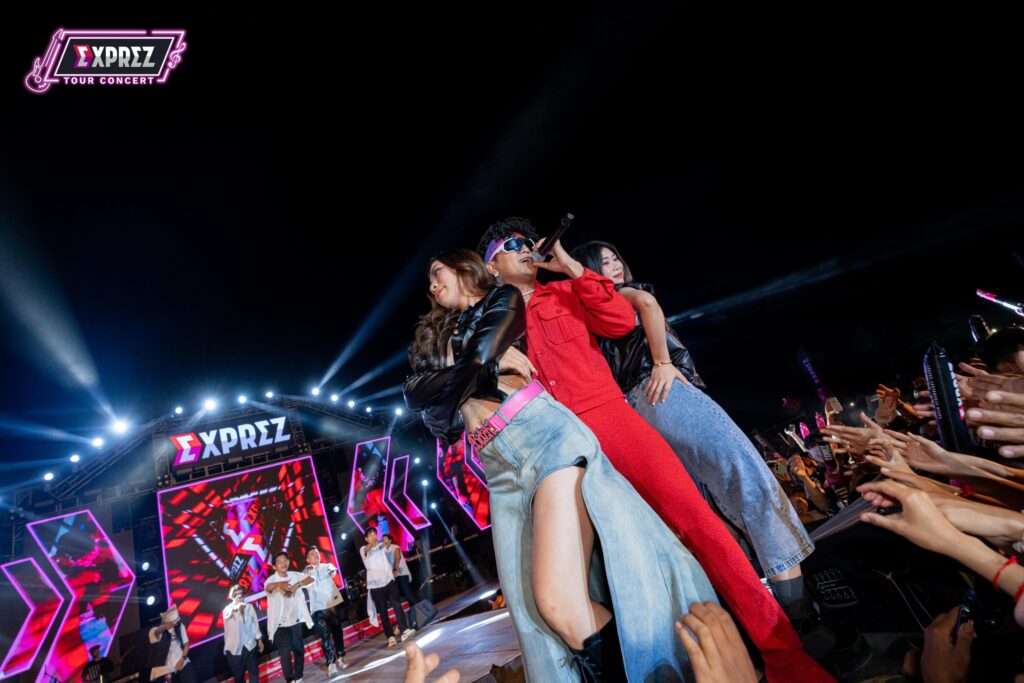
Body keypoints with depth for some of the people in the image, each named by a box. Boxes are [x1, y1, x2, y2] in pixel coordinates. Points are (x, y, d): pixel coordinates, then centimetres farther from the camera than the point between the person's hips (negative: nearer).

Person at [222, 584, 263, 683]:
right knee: (238, 674, 12)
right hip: (235, 647, -2)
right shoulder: (228, 609, -8)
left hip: (250, 645, 2)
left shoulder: (249, 607, -1)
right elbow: (226, 614, -34)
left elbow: (255, 623, 7)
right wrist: (236, 606, -53)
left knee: (254, 672, 6)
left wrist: (259, 639, 9)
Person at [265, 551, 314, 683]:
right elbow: (267, 587, -37)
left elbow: (311, 578, -5)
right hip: (280, 624, -4)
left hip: (295, 621, 4)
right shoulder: (271, 579, -14)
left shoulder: (294, 575, 0)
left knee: (299, 650, 13)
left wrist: (297, 585, -24)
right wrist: (280, 584, -60)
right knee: (285, 651, -15)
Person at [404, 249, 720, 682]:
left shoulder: (502, 299, 13)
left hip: (544, 434, -5)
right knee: (534, 612, 2)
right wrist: (487, 361, -1)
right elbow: (415, 394, 6)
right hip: (500, 471, 6)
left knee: (559, 601, -18)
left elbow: (482, 353, -8)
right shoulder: (431, 340, 26)